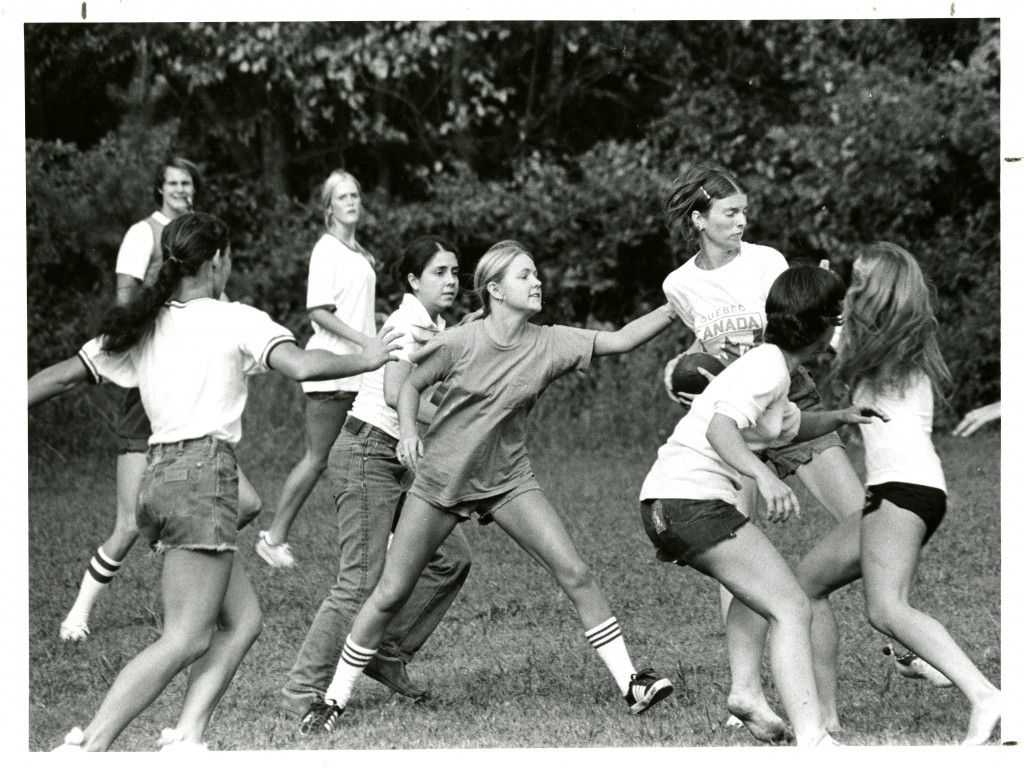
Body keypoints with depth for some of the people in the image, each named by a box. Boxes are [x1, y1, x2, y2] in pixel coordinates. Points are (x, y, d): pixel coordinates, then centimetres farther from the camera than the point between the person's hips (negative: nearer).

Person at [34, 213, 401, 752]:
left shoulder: (142, 327, 15)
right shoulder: (236, 321, -3)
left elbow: (62, 376, 13)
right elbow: (302, 366, -16)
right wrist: (364, 360, -1)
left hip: (159, 479, 8)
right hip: (204, 480, -8)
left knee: (241, 618, 12)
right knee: (185, 640, -9)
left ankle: (187, 737, -2)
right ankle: (88, 747, -19)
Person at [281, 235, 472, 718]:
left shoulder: (437, 328, 14)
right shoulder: (407, 323, -15)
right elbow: (396, 394, -28)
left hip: (401, 461, 10)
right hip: (366, 455, -10)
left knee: (450, 557, 7)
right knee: (361, 582, -12)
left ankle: (388, 655, 16)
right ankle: (303, 688, -6)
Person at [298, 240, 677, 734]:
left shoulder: (548, 344, -7)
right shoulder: (460, 343, -14)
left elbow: (621, 340, -9)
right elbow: (411, 385, -1)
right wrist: (408, 432, -18)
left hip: (507, 482, 3)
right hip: (439, 480, -3)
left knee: (574, 573, -11)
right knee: (390, 595, -1)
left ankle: (630, 684, -6)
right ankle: (334, 700, 12)